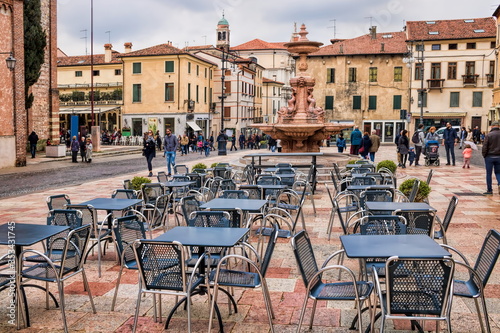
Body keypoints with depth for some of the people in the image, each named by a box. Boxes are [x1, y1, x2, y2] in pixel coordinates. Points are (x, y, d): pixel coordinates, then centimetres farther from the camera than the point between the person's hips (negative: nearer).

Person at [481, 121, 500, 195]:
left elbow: (484, 147, -11)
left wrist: (484, 155, 3)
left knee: (488, 174, 6)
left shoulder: (489, 135, -10)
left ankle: (489, 190, 8)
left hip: (490, 156, -3)